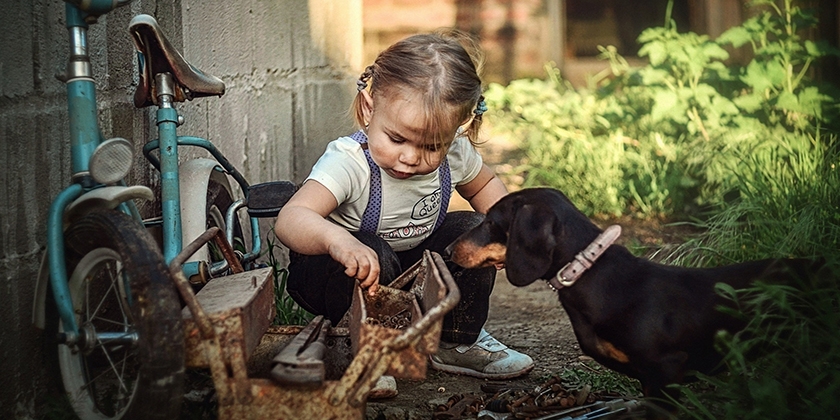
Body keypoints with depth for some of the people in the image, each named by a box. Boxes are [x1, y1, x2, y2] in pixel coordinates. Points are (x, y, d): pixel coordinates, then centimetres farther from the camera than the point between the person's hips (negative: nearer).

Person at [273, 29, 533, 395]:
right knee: (372, 253, -36)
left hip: (412, 265, 6)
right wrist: (336, 239, -71)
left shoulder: (453, 154, -14)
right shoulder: (348, 163, -34)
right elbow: (290, 219, -49)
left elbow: (484, 184, 11)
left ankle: (457, 341, 6)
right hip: (338, 270, -6)